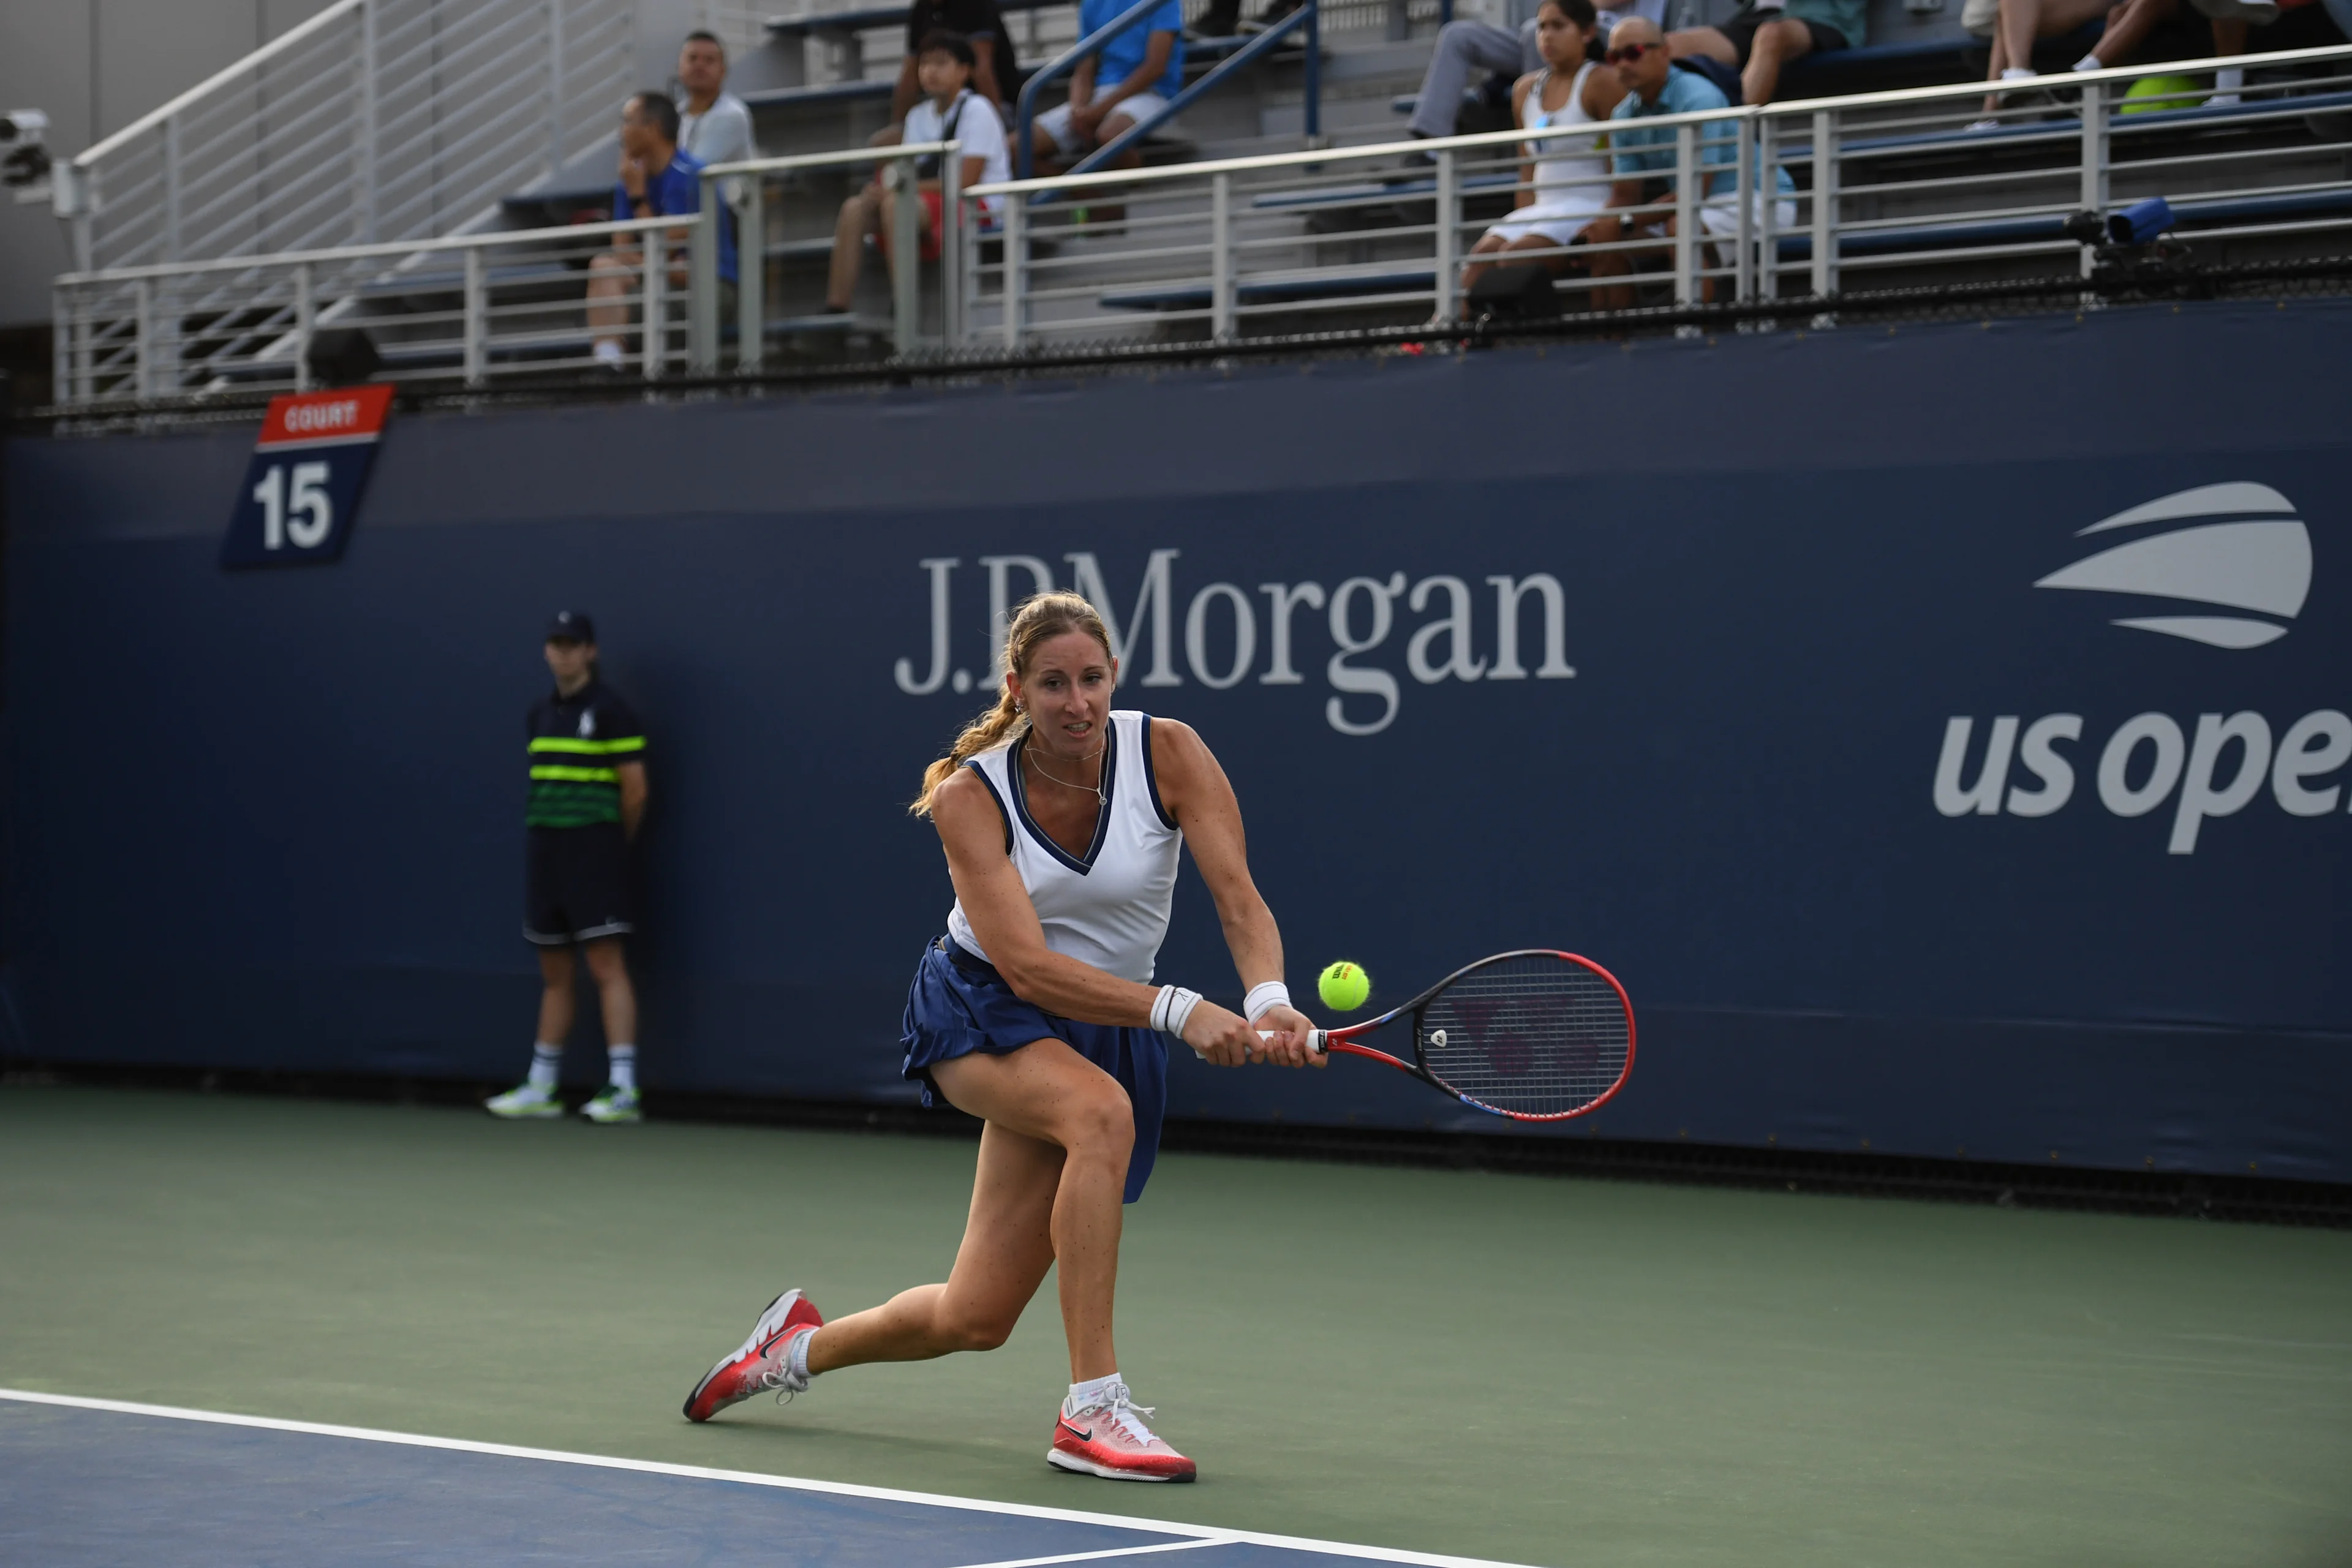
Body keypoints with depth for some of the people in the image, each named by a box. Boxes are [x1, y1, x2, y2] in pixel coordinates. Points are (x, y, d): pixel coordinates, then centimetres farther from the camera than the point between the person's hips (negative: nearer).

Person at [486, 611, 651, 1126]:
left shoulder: (609, 711, -6)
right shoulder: (539, 715, 14)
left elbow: (634, 790, -6)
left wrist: (614, 846, 3)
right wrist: (546, 836, 13)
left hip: (593, 850, -7)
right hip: (545, 851, 7)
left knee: (606, 968, -10)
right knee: (554, 974, 11)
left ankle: (624, 1090, -11)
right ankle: (540, 1089, 16)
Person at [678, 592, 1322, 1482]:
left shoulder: (1168, 754, -14)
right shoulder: (971, 793, -17)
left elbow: (1239, 898, -22)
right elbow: (1028, 967, -26)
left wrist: (1268, 1002, -44)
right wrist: (1181, 1011, -39)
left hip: (1106, 1032, 3)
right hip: (981, 1011, -3)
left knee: (973, 1319, 1)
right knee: (1100, 1109, -39)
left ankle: (800, 1348, 34)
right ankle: (1091, 1410, -33)